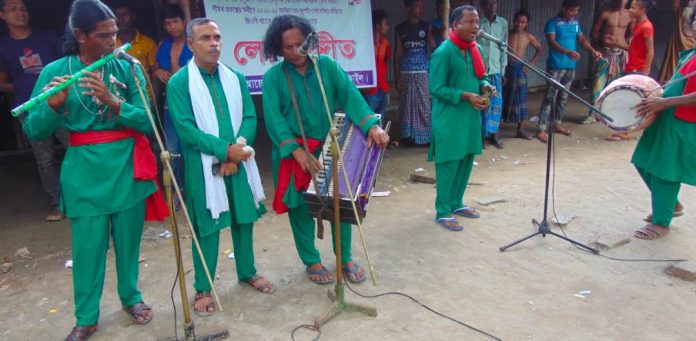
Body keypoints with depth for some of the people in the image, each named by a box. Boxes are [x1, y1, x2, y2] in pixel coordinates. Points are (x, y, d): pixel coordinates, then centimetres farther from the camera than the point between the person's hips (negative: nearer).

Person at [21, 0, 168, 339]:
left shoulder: (127, 68, -1)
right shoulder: (56, 71, -3)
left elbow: (145, 121, -9)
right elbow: (34, 131, -6)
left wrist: (112, 102, -25)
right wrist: (54, 104, -25)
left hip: (127, 167, 1)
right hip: (84, 171, -1)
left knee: (128, 239, 13)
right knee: (88, 246, 5)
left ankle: (131, 297, 35)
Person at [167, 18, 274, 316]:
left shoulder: (236, 78, 7)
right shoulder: (178, 83, -6)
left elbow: (249, 118, 2)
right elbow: (185, 128, -14)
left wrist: (236, 152, -13)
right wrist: (225, 149, -21)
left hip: (239, 162, 4)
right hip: (204, 167, -4)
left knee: (244, 219, 14)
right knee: (207, 228, 3)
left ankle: (247, 273, 34)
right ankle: (203, 288, 19)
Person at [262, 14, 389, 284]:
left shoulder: (327, 65, -1)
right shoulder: (273, 77, -4)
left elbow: (351, 96, -10)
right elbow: (274, 119, -12)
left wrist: (371, 125, -26)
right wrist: (297, 151, -23)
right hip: (294, 154, -1)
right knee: (300, 207, 8)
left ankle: (346, 258, 26)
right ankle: (311, 261, 27)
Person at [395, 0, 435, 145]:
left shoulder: (427, 26, 7)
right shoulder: (400, 28, 6)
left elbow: (433, 48, 1)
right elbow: (397, 54, 5)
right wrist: (397, 77, 0)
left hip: (424, 73, 0)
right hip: (406, 74, 0)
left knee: (425, 106, -2)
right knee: (407, 106, 4)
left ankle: (426, 135, 4)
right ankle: (408, 135, 14)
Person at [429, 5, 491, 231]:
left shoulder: (477, 50, 8)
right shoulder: (443, 53, -16)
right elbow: (436, 89, -17)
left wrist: (485, 86, -3)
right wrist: (466, 96, -21)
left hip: (471, 117, 8)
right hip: (449, 120, -8)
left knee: (466, 162, 15)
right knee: (448, 165, -1)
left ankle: (456, 204, 33)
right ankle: (443, 213, 13)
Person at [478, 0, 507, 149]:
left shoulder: (503, 23, 7)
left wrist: (503, 70, 7)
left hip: (496, 69, 3)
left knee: (497, 102, 4)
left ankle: (493, 132, 16)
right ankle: (481, 134, 12)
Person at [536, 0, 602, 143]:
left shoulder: (575, 22, 13)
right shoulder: (552, 22, -7)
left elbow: (582, 39, 12)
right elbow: (551, 42, -18)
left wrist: (592, 51, -6)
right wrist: (567, 52, -33)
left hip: (571, 66, 7)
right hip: (555, 66, -7)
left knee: (563, 97, 13)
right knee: (550, 97, -9)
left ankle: (557, 124, 25)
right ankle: (541, 129, -8)